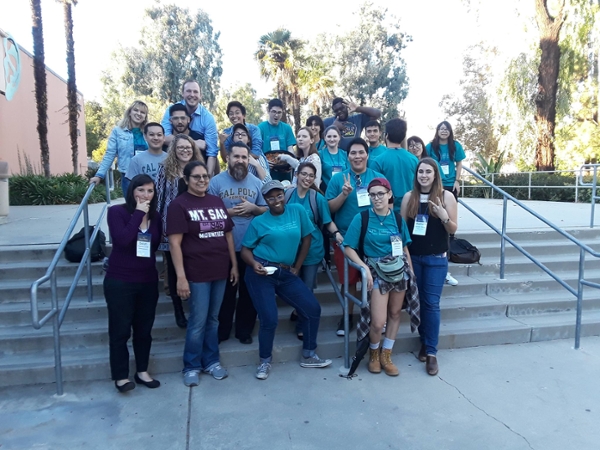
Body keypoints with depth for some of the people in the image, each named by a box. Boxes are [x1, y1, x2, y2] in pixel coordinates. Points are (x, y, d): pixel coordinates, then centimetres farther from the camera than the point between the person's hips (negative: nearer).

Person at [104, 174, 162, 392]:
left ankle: (142, 371, 28)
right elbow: (123, 240, -24)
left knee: (144, 328, 13)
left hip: (148, 281, 5)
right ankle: (121, 376, 17)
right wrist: (138, 213, -20)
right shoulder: (117, 211, -9)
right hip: (119, 282, -4)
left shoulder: (155, 217, 6)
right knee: (120, 330, 4)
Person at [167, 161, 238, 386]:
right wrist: (181, 276, -18)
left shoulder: (217, 202, 10)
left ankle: (212, 361, 29)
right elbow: (174, 243, -12)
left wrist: (234, 265, 10)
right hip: (197, 273, -5)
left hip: (220, 270, 5)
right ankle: (191, 366, 20)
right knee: (198, 321, 3)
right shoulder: (178, 205, -6)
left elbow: (228, 235, 13)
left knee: (213, 319, 15)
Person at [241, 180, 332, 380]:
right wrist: (254, 264, -20)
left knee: (313, 309, 2)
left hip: (286, 274, 4)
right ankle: (265, 361, 20)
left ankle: (308, 356, 23)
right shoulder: (258, 221, -2)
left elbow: (306, 239, 8)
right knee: (269, 320, -7)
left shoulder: (297, 211, 2)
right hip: (261, 274, -3)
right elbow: (245, 250, 1)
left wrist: (297, 268, 6)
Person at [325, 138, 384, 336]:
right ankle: (347, 316, 24)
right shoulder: (338, 179, 1)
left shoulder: (378, 178, 3)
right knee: (349, 279, 8)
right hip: (346, 237, 0)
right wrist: (344, 194, -18)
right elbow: (330, 208, -3)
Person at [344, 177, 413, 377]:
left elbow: (405, 248, 10)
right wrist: (365, 268, -19)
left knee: (395, 314, 12)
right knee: (378, 322, -8)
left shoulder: (398, 219, 3)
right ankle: (373, 353, 22)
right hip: (376, 271, -4)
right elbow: (349, 249, -10)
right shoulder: (361, 218, -8)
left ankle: (386, 355, 30)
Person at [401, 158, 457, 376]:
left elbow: (453, 230, -1)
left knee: (431, 303, -3)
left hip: (436, 259, -2)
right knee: (418, 301, 10)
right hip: (413, 257, 2)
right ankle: (425, 341, 27)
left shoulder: (446, 196, -3)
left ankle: (431, 351, 6)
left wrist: (444, 217, -21)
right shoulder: (409, 197, 3)